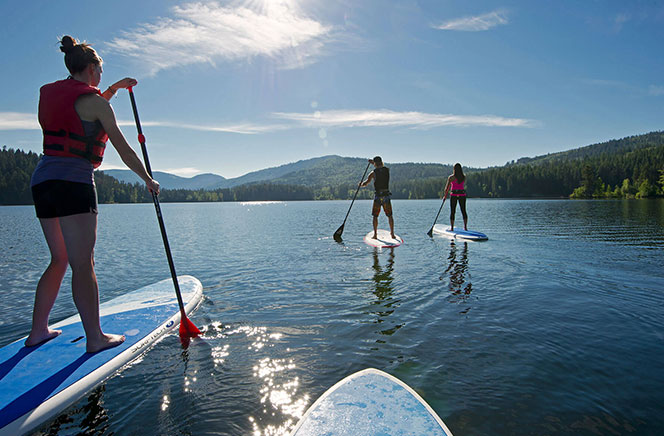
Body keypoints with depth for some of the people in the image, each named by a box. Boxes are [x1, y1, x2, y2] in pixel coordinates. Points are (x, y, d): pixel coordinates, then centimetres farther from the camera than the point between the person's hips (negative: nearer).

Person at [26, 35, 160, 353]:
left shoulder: (49, 92, 17)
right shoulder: (92, 99, -5)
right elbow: (122, 147, -5)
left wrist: (115, 88, 39)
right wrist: (148, 180, 4)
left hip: (41, 180, 8)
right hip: (73, 183, -8)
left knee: (59, 260, 17)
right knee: (83, 264, -6)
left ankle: (38, 331, 23)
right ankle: (95, 338, 1)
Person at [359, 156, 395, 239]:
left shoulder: (373, 173, -6)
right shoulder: (387, 170, 4)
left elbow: (365, 183, -3)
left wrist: (361, 184, 19)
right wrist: (373, 163, 35)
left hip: (378, 196, -2)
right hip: (387, 195, 2)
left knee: (375, 216, 10)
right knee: (389, 215, 12)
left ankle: (375, 234, 6)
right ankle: (392, 234, 13)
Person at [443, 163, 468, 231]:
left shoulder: (451, 177, -7)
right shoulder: (464, 177, 3)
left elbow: (447, 188, -3)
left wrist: (445, 196, 9)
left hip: (454, 195, -3)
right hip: (462, 195, 3)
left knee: (452, 212, 4)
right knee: (463, 211, 10)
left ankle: (452, 228, 4)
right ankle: (465, 227, 11)